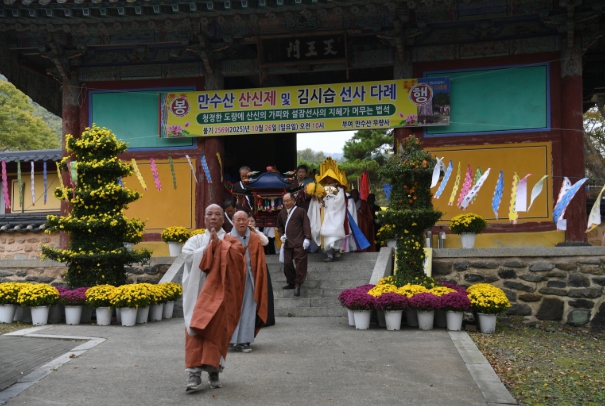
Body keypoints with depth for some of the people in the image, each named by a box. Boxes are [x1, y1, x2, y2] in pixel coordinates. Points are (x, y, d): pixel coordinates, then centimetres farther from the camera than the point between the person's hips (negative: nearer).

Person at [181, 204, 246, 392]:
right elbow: (187, 256, -7)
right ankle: (195, 374, -12)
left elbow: (236, 255, -11)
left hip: (220, 293, -1)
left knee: (217, 331, -4)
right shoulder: (195, 240, 13)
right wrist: (208, 246, -8)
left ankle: (214, 370, 7)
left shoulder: (231, 241, 9)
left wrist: (218, 243, -11)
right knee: (195, 331, -8)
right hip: (197, 293, 1)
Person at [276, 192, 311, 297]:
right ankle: (291, 282, 21)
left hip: (299, 242, -6)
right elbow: (279, 226, 27)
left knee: (300, 263, -7)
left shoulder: (300, 211, -3)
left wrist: (307, 238, -13)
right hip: (287, 242, 6)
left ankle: (297, 285, -1)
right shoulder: (281, 213, 14)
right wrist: (282, 235, 9)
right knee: (287, 263, 6)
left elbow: (306, 225, -6)